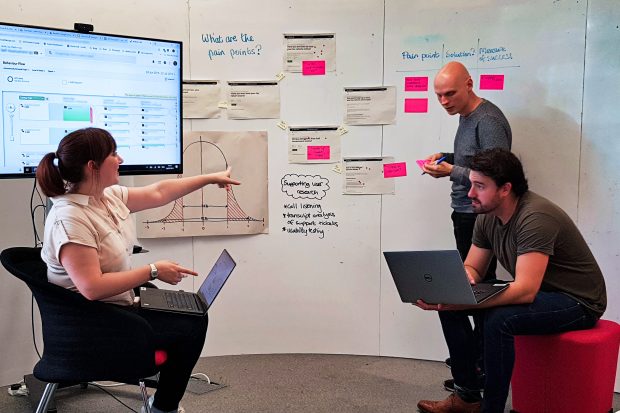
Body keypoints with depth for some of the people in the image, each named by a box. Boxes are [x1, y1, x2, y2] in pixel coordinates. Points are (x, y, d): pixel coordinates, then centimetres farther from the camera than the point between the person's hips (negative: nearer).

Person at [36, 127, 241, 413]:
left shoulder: (110, 195, -1)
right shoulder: (70, 219, -28)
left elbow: (157, 193, 13)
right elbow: (92, 287, -33)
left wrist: (210, 178, 18)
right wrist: (153, 271, -26)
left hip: (120, 301, 9)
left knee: (194, 314, 15)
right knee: (190, 329, -7)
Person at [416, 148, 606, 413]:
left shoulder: (535, 217, -28)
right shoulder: (487, 217, -2)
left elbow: (526, 290, -35)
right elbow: (472, 268, 6)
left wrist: (457, 303, -42)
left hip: (578, 302, -8)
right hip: (534, 293, 8)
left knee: (498, 319, -34)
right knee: (448, 305, -4)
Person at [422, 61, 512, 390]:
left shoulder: (488, 121, -16)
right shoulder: (465, 116, 14)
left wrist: (451, 171, -23)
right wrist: (447, 157, 8)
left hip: (481, 217, -10)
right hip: (466, 215, 10)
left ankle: (483, 369, 5)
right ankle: (472, 354, 23)